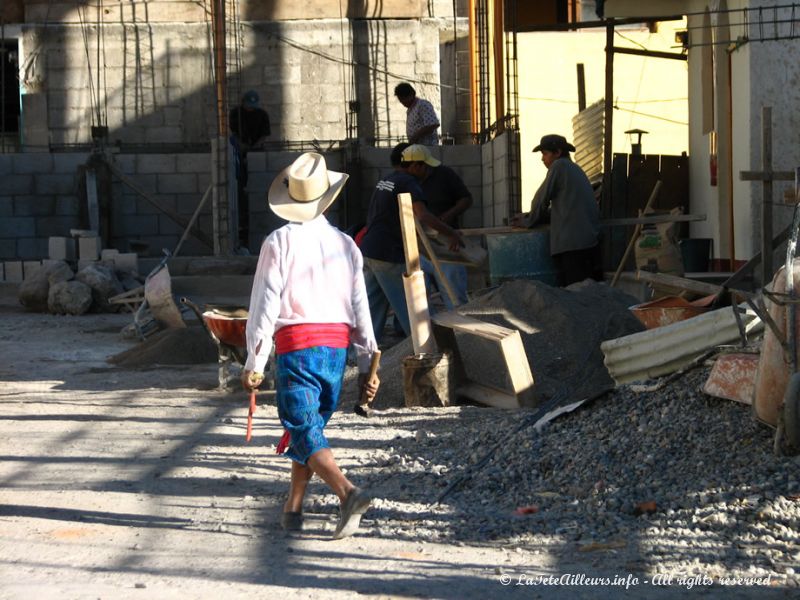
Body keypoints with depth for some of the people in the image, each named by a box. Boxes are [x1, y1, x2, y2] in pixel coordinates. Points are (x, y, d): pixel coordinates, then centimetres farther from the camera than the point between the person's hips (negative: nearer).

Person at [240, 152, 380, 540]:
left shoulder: (280, 242, -4)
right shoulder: (345, 245, 9)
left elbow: (265, 304, -7)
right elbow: (360, 308, 9)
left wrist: (254, 362, -3)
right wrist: (367, 366, 14)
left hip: (295, 346, -5)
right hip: (337, 346, 5)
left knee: (305, 431, -7)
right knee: (311, 424, 19)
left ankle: (348, 492, -29)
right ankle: (293, 508, 23)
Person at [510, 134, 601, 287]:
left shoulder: (559, 166, -3)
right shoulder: (576, 169, 23)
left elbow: (541, 199, -1)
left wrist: (528, 221, 15)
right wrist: (528, 217, 26)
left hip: (571, 243, -9)